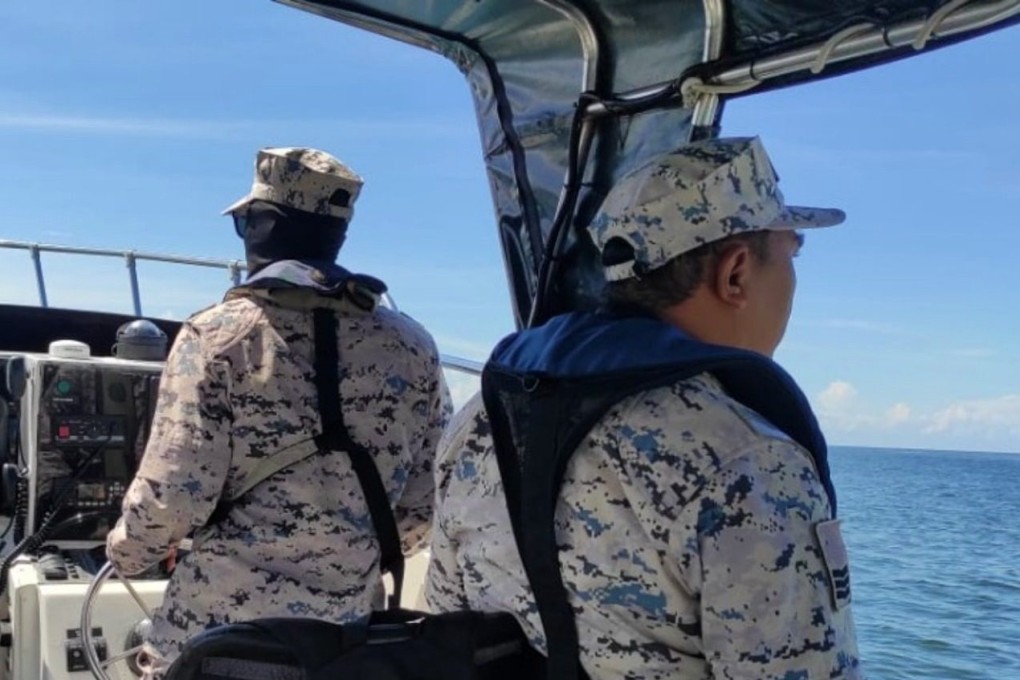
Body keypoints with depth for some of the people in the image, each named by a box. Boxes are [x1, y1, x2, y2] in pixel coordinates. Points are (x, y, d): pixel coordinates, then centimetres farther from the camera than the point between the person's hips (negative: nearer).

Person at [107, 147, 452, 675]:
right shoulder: (410, 347, 1)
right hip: (348, 641, 3)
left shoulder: (218, 335, -10)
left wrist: (126, 550, 6)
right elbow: (429, 506, 4)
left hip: (217, 634, -3)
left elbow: (172, 495, -15)